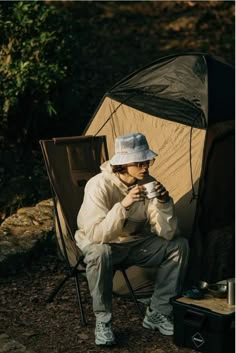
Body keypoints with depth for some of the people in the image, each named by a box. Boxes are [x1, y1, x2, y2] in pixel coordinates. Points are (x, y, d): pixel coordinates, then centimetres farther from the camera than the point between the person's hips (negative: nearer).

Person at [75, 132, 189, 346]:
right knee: (99, 253, -39)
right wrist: (123, 205, -45)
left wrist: (164, 202, -31)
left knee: (179, 245, -14)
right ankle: (103, 321, -19)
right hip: (101, 244, -5)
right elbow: (95, 235, -37)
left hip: (136, 244, 5)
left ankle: (157, 314, -4)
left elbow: (168, 234, -15)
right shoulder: (100, 185, -26)